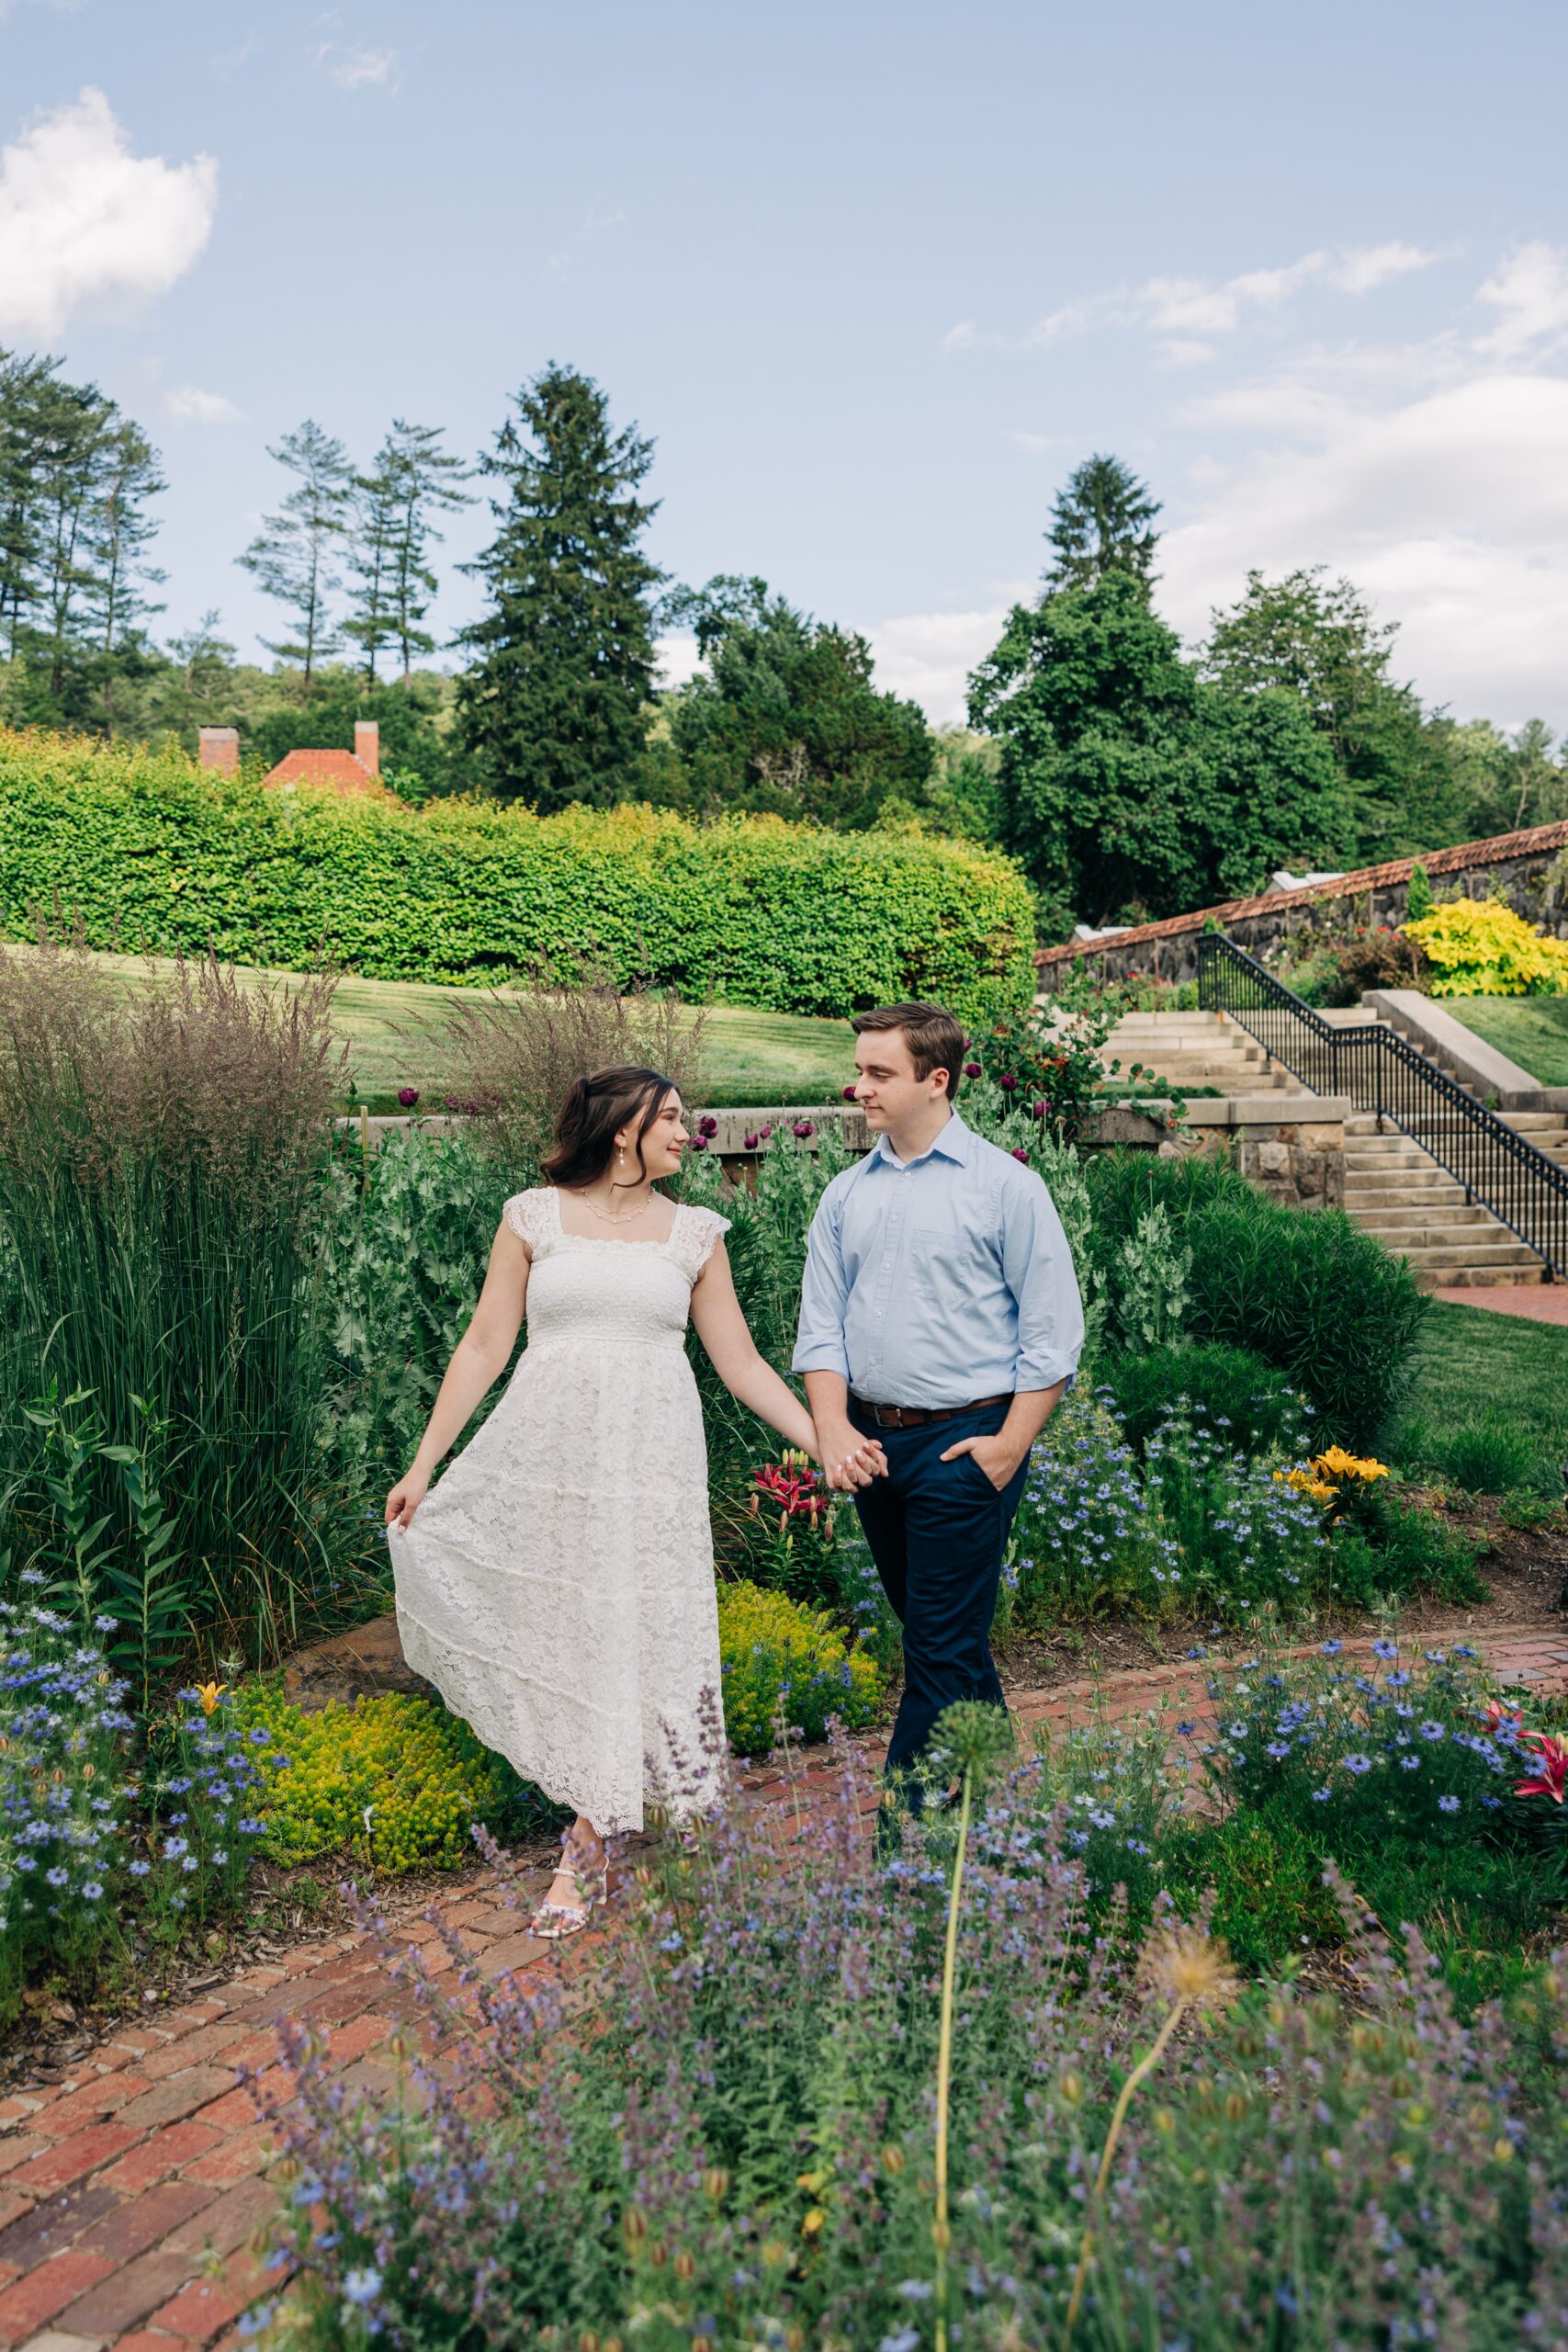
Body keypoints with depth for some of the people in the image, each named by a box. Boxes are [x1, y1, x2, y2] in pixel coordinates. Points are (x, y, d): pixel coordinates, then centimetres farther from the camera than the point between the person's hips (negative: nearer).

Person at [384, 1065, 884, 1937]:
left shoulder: (695, 1233, 8)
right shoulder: (534, 1217, 4)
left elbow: (742, 1364, 9)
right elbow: (484, 1347, 4)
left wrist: (824, 1441, 0)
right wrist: (423, 1465, 2)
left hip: (650, 1463, 1)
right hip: (547, 1455, -1)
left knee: (631, 1636, 2)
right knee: (561, 1628, 2)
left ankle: (587, 1852, 17)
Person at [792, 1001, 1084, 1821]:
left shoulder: (1005, 1186, -6)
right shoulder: (847, 1194, 8)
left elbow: (1052, 1330, -7)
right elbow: (820, 1326, 7)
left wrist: (1009, 1448, -12)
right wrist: (833, 1429, -8)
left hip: (964, 1443, -6)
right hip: (871, 1440, 6)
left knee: (943, 1649, -3)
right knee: (929, 1629, 18)